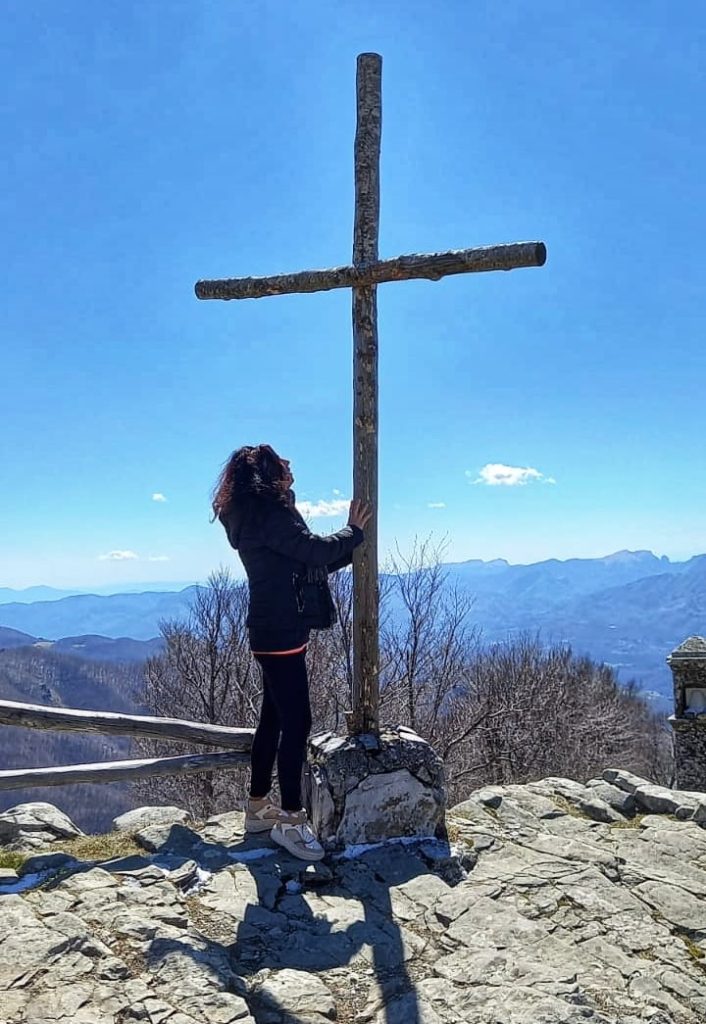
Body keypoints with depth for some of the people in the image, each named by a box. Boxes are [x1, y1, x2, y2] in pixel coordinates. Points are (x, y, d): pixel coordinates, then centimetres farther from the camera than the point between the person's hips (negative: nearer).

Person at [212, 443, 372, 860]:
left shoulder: (254, 514, 17)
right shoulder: (269, 512, -15)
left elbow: (302, 562, 18)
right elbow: (315, 550, -19)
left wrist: (348, 548, 12)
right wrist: (354, 532, -2)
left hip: (271, 632, 11)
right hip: (280, 634, -11)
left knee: (274, 717, 16)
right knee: (297, 722, -7)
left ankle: (259, 806, 26)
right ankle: (291, 820, 1)